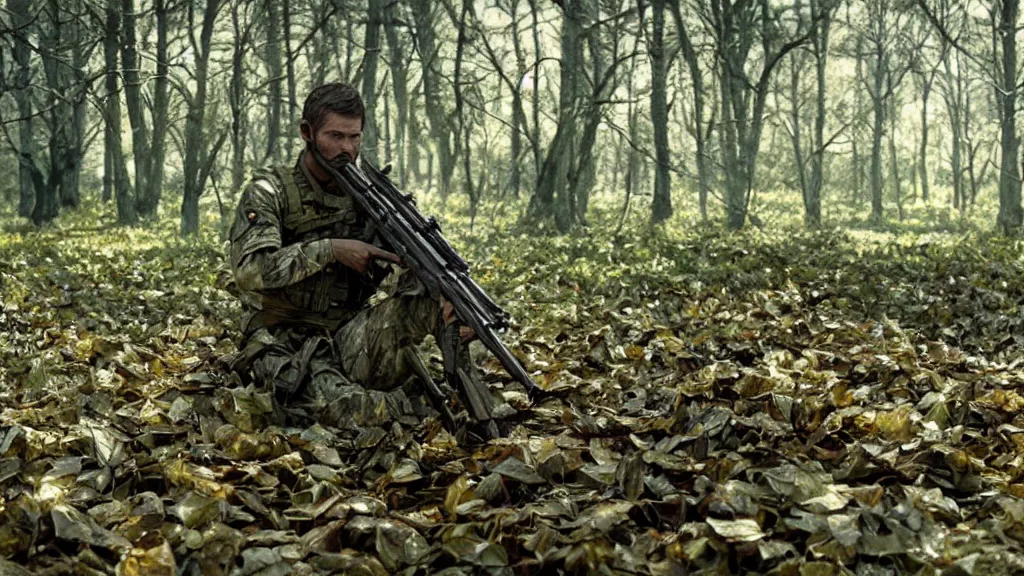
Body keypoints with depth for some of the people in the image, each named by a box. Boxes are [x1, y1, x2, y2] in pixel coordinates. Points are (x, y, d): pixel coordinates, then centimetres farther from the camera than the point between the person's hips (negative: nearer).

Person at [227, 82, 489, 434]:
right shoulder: (270, 192, -6)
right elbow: (250, 269, -20)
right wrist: (331, 250, -23)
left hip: (350, 340, 3)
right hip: (283, 347, -3)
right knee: (340, 407, -35)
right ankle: (434, 404, -15)